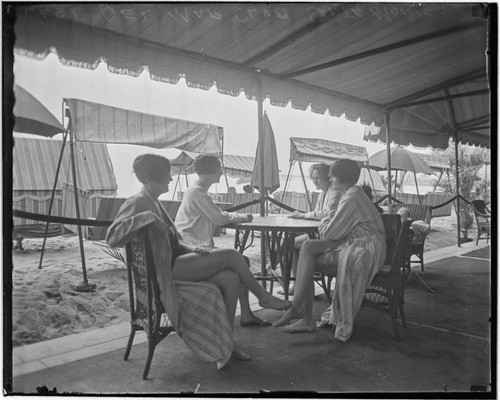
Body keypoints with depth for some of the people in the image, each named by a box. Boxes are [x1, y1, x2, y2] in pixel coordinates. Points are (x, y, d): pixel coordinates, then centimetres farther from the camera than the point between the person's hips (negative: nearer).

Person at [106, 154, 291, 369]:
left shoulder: (154, 202, 18)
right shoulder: (137, 203, -11)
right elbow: (112, 237, -24)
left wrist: (191, 249, 2)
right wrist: (147, 217, -29)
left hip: (173, 266, 9)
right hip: (162, 273, -9)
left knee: (231, 278, -10)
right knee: (231, 256, -14)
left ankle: (227, 342, 0)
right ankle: (264, 297, 9)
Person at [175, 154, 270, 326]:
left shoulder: (198, 191, 18)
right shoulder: (197, 192, -15)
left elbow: (217, 215, 20)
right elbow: (219, 219, -15)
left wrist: (239, 216, 6)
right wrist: (241, 218, 1)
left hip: (201, 246, 10)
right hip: (193, 248, -10)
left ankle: (246, 314, 0)